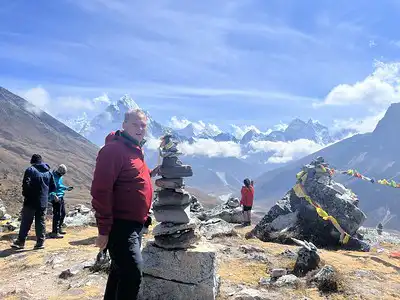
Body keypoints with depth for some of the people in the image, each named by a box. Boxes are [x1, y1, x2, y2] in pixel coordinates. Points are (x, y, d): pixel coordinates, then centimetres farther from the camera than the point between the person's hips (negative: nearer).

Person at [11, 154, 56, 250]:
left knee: (26, 222, 5)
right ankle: (40, 242, 10)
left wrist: (25, 194, -2)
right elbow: (53, 187, 10)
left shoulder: (30, 170, -6)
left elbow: (26, 184, -17)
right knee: (41, 222, 8)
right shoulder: (48, 172, 9)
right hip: (43, 202, 4)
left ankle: (21, 242, 12)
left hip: (31, 201, -4)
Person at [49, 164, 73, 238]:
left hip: (61, 198, 10)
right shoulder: (53, 177, -18)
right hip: (56, 199, -10)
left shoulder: (59, 176, 12)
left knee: (63, 213, 18)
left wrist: (66, 188, 18)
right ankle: (54, 232, -3)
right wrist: (54, 196, -32)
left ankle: (59, 228, 33)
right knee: (57, 215, -8)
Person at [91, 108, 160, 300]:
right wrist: (104, 229, -23)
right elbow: (101, 190, -22)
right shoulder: (113, 149, -16)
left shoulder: (136, 150, 14)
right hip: (120, 224, -10)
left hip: (134, 224, 10)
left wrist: (150, 173, 7)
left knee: (121, 270, 20)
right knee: (133, 272, -11)